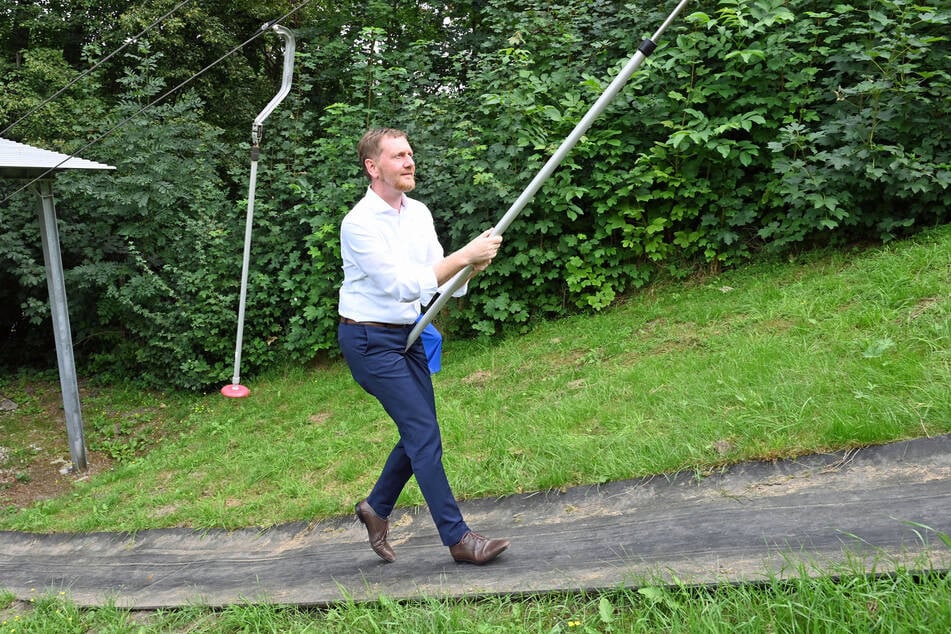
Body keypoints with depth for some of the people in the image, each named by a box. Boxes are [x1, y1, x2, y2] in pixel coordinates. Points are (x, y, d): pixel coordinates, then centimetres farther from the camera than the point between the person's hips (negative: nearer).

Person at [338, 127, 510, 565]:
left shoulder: (420, 213, 4)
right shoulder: (359, 223, -18)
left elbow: (441, 282, 6)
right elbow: (401, 285, -26)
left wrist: (473, 266, -16)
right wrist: (465, 255, -28)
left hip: (408, 335, 8)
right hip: (369, 340, -8)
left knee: (420, 434, 11)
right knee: (424, 434, -10)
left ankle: (376, 508, 33)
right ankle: (458, 538, -1)